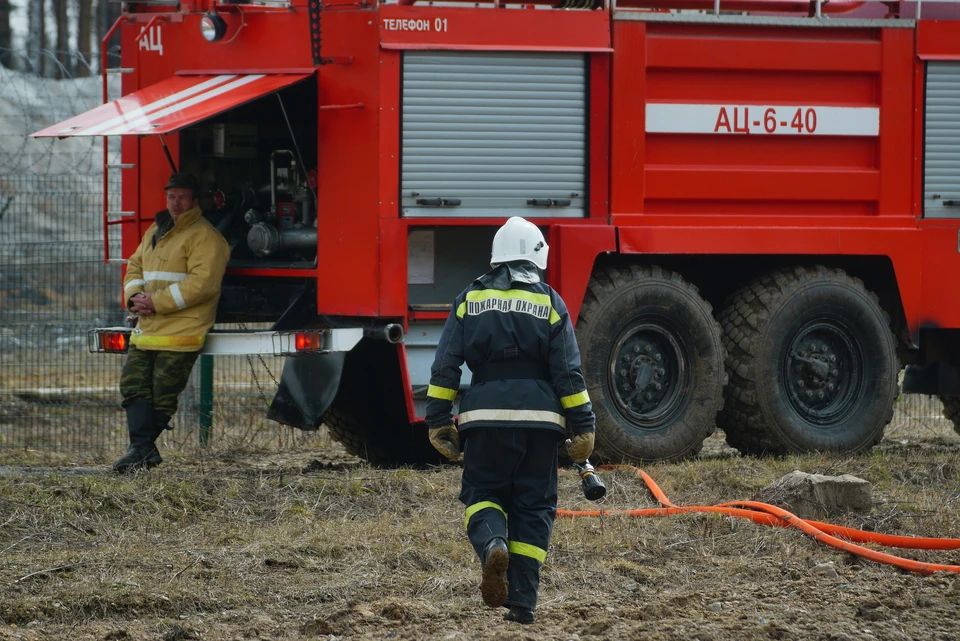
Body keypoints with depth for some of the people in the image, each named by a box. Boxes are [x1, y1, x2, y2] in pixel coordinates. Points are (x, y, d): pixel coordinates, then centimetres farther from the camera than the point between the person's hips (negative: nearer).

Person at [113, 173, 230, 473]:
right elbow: (135, 265, 23)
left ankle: (142, 446, 2)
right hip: (147, 329, 8)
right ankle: (143, 448, -7)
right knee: (133, 381, -3)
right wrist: (135, 295, -1)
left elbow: (201, 283, -19)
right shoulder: (155, 232, 19)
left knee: (163, 393, -5)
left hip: (180, 331, -8)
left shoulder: (204, 237, -9)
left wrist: (157, 302, -19)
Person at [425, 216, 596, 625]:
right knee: (533, 508, 7)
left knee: (482, 494, 12)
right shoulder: (550, 304, 2)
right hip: (539, 420, 0)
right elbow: (568, 373, -1)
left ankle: (492, 545, -23)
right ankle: (522, 603, 3)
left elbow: (445, 367, 3)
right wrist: (582, 426, 4)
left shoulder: (470, 300, 6)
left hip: (485, 420, 0)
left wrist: (438, 422, 9)